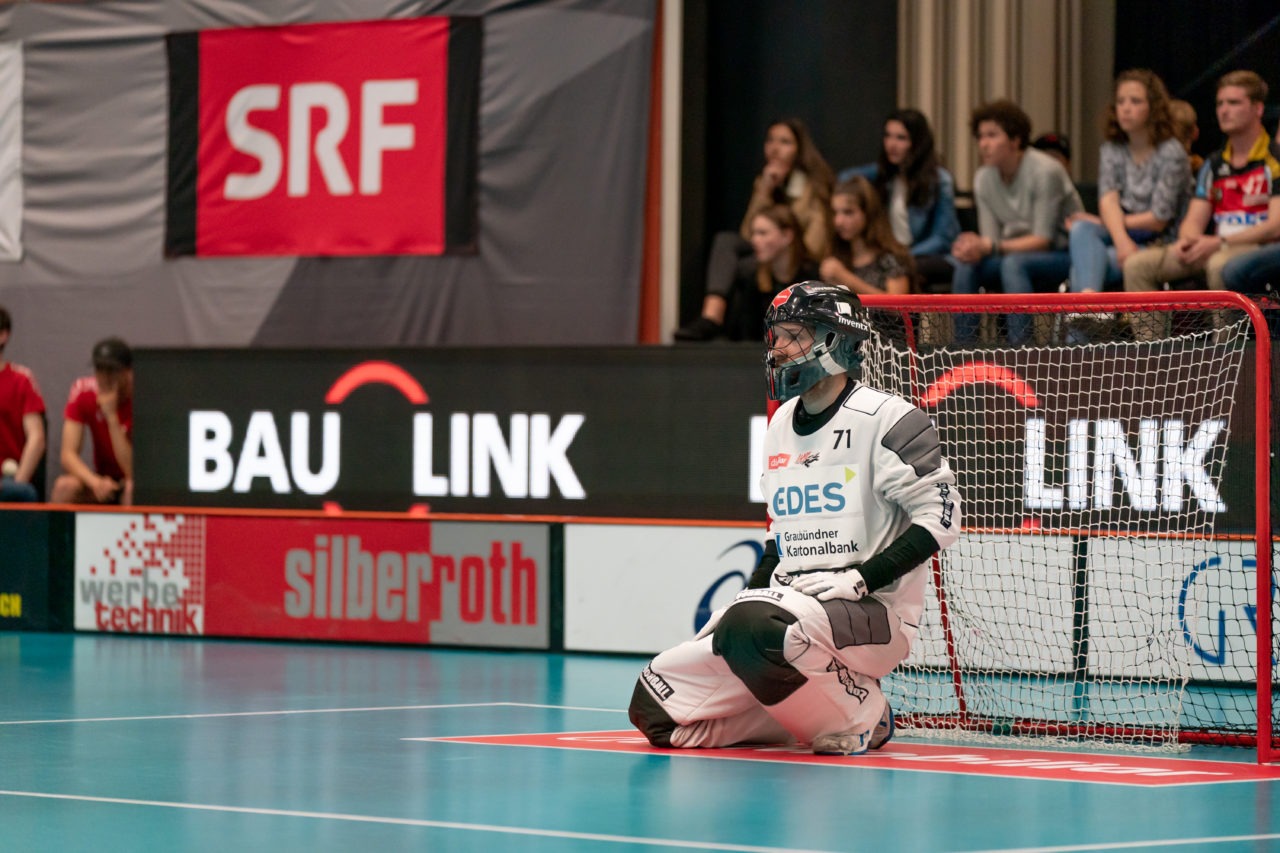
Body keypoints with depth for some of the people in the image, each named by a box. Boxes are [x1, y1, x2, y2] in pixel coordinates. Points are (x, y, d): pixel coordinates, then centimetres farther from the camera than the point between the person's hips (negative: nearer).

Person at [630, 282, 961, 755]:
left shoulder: (885, 418, -8)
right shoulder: (781, 425, 17)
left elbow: (941, 516, -13)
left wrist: (860, 578, -19)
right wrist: (747, 596, 11)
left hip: (873, 616, -8)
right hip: (794, 606, 8)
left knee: (755, 628, -40)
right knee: (655, 703, -8)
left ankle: (861, 714, -14)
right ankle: (802, 714, 8)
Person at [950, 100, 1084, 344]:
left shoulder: (1045, 171, -18)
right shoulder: (984, 178, 2)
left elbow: (1043, 240, -21)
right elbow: (990, 238, 1)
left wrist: (990, 247, -31)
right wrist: (975, 248, -25)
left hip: (1062, 253, -6)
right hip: (1019, 250, 6)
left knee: (1013, 264, -35)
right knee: (967, 266, -20)